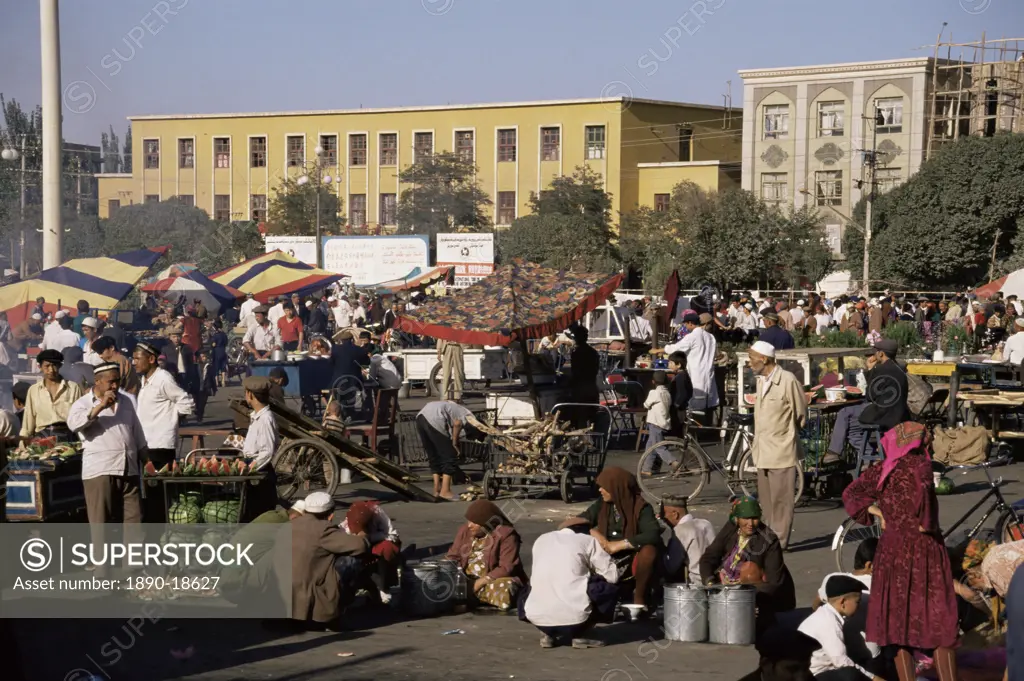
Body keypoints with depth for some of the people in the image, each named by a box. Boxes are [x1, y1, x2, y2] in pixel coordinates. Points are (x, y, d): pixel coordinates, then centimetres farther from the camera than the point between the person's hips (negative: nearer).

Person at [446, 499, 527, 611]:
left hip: (494, 580, -5)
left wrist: (481, 582, -24)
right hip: (468, 581, 5)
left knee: (503, 590, -38)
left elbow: (506, 568, -18)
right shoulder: (465, 531, 6)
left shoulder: (506, 535, -12)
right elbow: (453, 557, 8)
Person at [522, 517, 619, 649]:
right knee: (610, 590, 22)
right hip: (574, 617, -4)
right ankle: (576, 635, 7)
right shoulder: (588, 541, 9)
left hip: (537, 618, 4)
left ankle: (550, 635, 13)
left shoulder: (541, 540, 19)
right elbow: (612, 575, 9)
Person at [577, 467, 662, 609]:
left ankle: (639, 597, -15)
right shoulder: (601, 505, 0)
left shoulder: (640, 507, -14)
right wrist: (594, 534, -19)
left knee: (650, 550, -35)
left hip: (633, 564, -3)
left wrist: (619, 545, -28)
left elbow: (654, 535, -28)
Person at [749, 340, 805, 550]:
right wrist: (757, 441, 14)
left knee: (780, 499, -2)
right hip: (763, 451, 8)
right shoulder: (761, 380, 11)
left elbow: (801, 416, -7)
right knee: (766, 499, 14)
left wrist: (787, 432, 5)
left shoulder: (788, 381, -15)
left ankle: (779, 540, 4)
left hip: (781, 450, -8)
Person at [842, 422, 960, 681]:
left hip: (891, 549, 5)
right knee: (940, 620, 4)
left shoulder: (882, 470, 6)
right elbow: (921, 489, -31)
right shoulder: (918, 464, -10)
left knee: (898, 618, 11)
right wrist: (927, 522, -18)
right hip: (923, 549, -5)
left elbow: (851, 494, 10)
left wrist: (875, 512, 6)